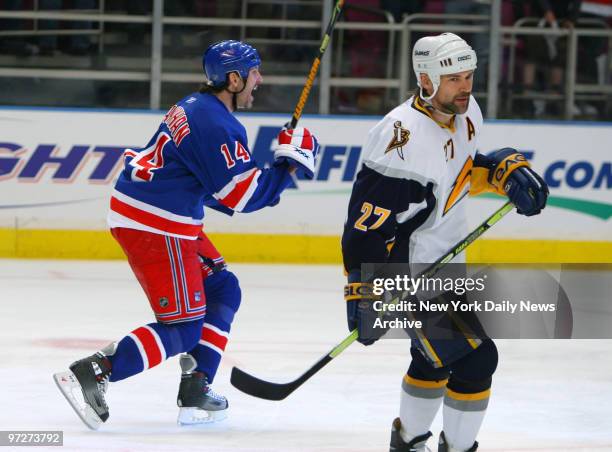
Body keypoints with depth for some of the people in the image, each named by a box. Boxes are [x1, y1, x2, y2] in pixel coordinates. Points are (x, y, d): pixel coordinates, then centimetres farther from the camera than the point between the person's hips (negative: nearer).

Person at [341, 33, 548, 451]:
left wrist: (506, 169, -1)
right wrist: (363, 292, -29)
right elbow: (367, 222, -28)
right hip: (407, 271, -10)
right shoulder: (404, 139, -29)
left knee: (436, 356, 25)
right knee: (474, 358, -13)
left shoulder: (465, 113, -2)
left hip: (444, 260, 10)